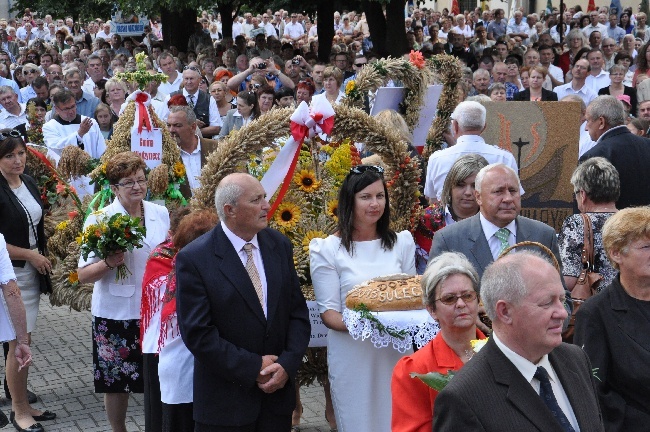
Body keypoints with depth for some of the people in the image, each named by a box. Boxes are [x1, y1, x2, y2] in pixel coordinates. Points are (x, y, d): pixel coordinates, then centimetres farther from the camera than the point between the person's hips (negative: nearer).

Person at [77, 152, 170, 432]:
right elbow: (83, 275, -10)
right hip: (116, 314, -2)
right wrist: (109, 263, -27)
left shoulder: (161, 214, 1)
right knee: (115, 381, 9)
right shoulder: (99, 219, -8)